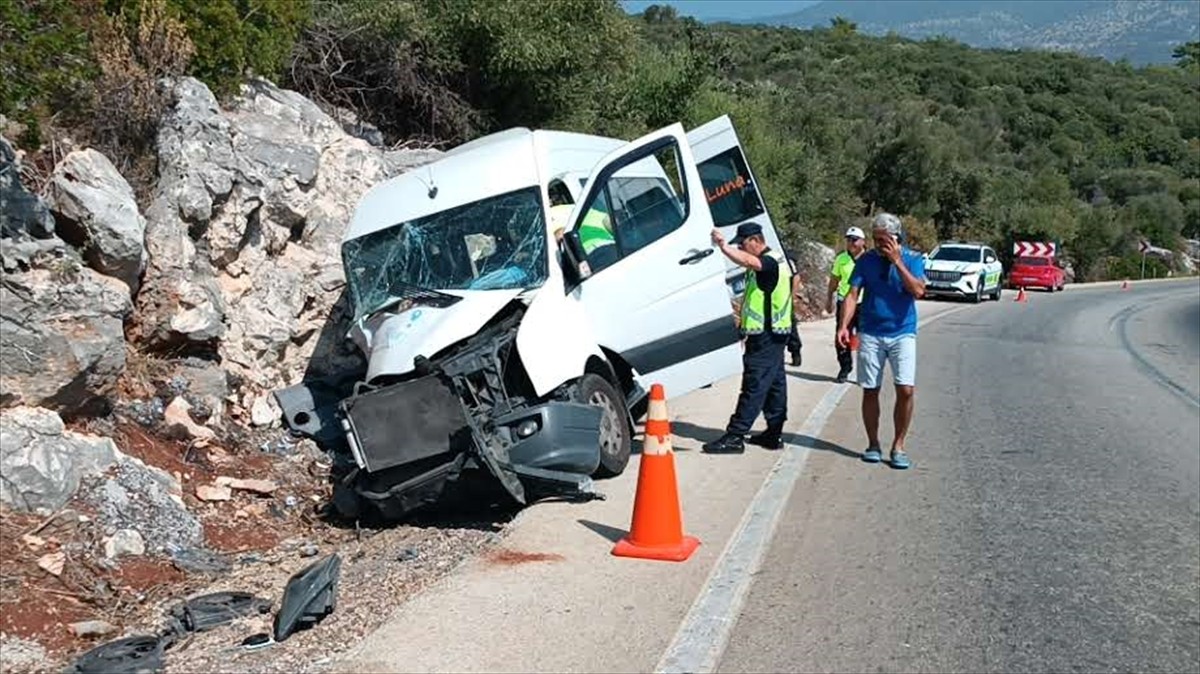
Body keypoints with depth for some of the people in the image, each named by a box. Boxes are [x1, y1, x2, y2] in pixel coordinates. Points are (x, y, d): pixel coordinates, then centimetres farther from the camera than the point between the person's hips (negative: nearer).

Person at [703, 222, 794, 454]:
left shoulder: (771, 262, -15)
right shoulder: (772, 262, 19)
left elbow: (748, 262, -39)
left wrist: (723, 246, -47)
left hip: (766, 337, -11)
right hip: (771, 334, 11)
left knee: (754, 386, -9)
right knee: (774, 384, 12)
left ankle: (735, 436, -9)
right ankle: (774, 433, 18)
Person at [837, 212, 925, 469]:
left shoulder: (913, 259, 0)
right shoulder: (866, 260, 4)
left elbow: (918, 291, -15)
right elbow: (853, 294, 0)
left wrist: (897, 261, -17)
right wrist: (844, 325, -12)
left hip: (902, 333, -1)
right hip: (870, 334, 1)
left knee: (906, 390, -11)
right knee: (870, 391, 4)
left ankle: (898, 445, 3)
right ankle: (873, 444, 19)